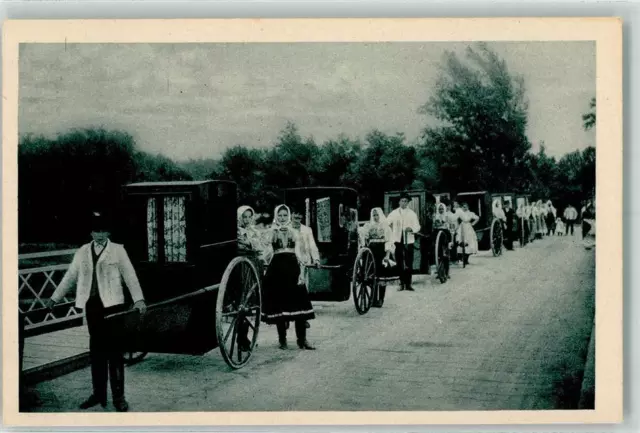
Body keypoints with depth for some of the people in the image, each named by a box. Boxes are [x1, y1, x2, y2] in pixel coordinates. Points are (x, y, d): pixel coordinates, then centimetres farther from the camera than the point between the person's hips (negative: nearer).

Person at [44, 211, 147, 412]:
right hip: (91, 305, 4)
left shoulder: (118, 250, 1)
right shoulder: (82, 251, 11)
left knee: (114, 350, -1)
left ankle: (118, 396, 5)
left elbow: (130, 275, -4)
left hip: (112, 304, -3)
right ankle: (99, 393, 19)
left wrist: (139, 299, -15)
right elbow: (70, 276, 16)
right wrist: (54, 298, 16)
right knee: (96, 350, 9)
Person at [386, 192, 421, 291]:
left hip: (409, 240, 0)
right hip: (398, 240, 0)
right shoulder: (394, 213, 6)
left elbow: (417, 226, 2)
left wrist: (412, 229, -18)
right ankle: (402, 283, 11)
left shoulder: (412, 214, 6)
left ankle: (408, 283, 6)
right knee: (399, 263, 3)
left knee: (409, 263, -1)